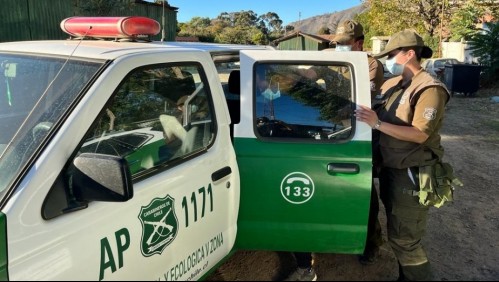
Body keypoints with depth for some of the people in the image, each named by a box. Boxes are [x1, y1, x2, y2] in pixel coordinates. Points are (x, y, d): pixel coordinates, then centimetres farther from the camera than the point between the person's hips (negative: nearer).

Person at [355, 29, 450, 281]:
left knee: (404, 239, 1)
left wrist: (378, 124, -29)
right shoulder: (393, 84, 7)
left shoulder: (429, 89, -17)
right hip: (391, 168, 8)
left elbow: (420, 135, -25)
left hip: (411, 175, -8)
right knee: (398, 233, 22)